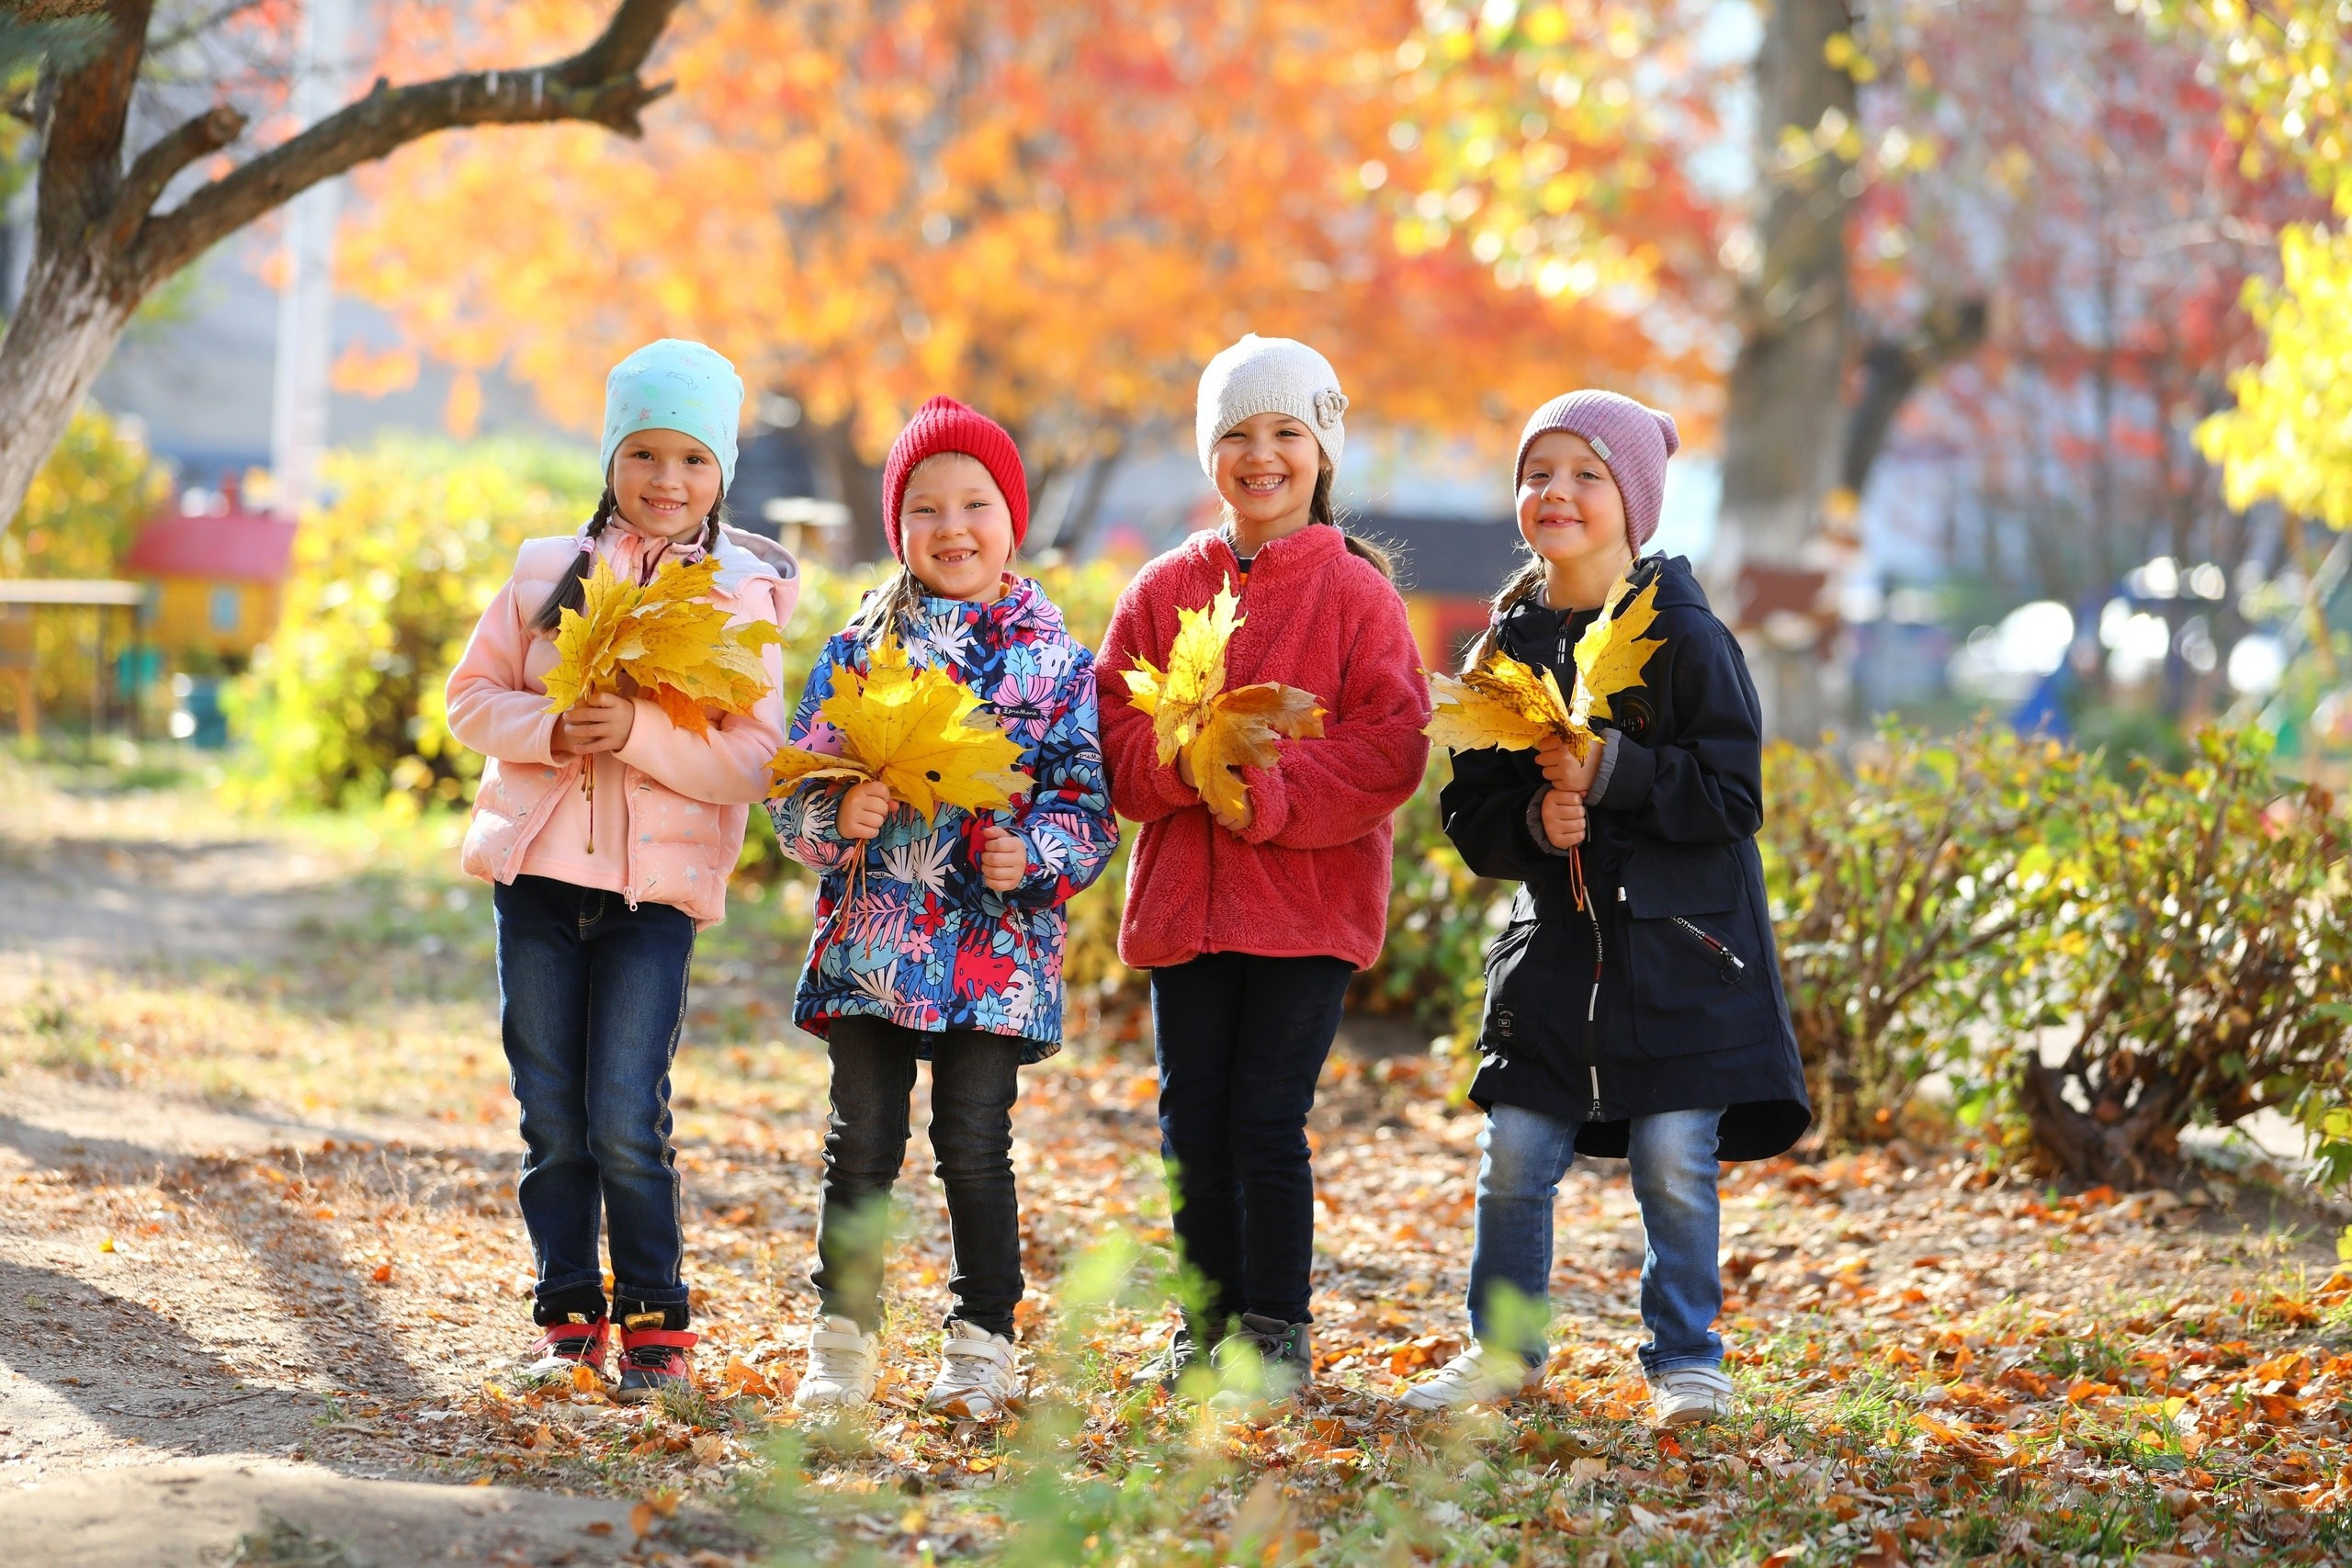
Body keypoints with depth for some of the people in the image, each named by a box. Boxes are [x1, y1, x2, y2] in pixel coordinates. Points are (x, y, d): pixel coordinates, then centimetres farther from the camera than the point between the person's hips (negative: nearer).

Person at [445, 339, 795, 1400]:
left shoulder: (741, 598, 1)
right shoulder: (547, 572, 8)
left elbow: (752, 761, -6)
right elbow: (473, 697, 8)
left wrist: (639, 732, -20)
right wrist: (550, 731, -11)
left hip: (658, 883, -3)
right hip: (538, 871, 3)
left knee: (626, 1120, -8)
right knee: (551, 1118, 6)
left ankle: (655, 1320, 7)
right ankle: (569, 1316, 18)